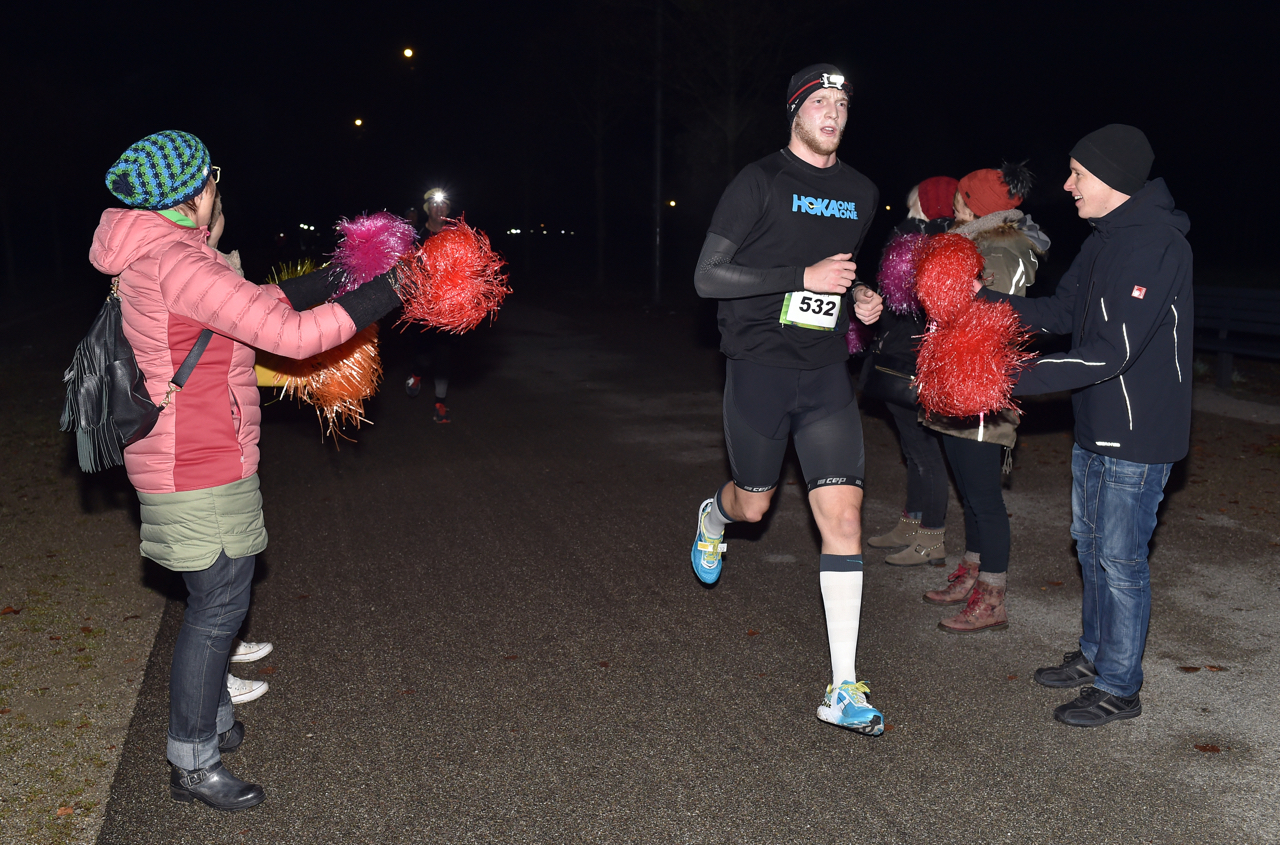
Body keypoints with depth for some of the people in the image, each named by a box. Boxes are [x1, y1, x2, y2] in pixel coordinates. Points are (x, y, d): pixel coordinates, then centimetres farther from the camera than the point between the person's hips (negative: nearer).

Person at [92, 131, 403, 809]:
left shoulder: (152, 256, 10)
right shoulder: (175, 263, -22)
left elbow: (257, 304, 19)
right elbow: (290, 333, -28)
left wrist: (334, 279, 16)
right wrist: (392, 290, -21)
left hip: (196, 464, 10)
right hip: (199, 473, -10)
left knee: (217, 602, 21)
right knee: (217, 607, 1)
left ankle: (213, 721, 38)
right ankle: (192, 765, 15)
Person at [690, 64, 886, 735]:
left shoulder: (861, 193, 12)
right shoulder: (760, 181, -6)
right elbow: (708, 276, -12)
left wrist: (860, 298, 7)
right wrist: (805, 276, -19)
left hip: (827, 375, 4)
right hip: (760, 369, -3)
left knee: (844, 516, -7)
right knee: (754, 505, 12)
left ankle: (842, 691, -1)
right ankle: (714, 515, 54)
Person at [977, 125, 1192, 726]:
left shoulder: (1158, 245, -22)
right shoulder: (1105, 239, 10)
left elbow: (1114, 351, -29)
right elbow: (1063, 312, 12)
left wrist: (1013, 378, -31)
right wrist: (984, 300, 0)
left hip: (1139, 433, -10)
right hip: (1096, 426, 10)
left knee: (1121, 558, 1)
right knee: (1090, 543, 19)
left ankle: (1119, 688, 16)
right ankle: (1093, 656, 36)